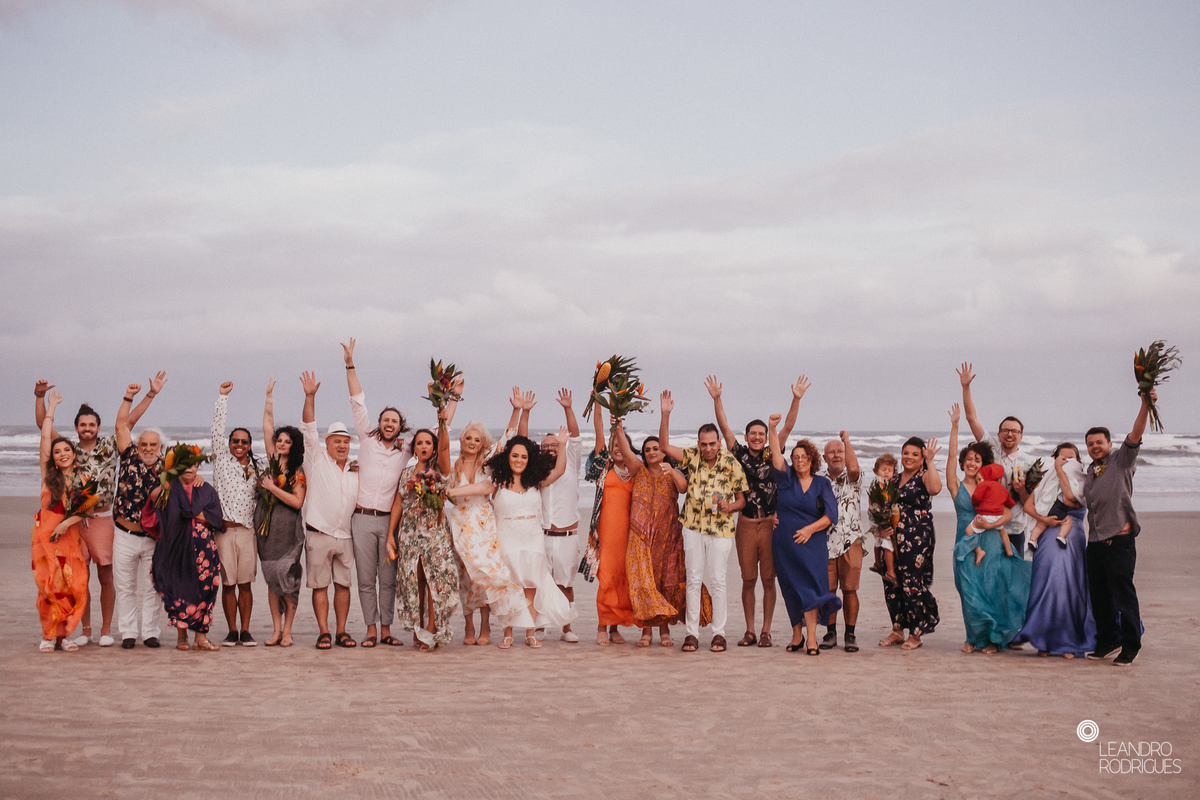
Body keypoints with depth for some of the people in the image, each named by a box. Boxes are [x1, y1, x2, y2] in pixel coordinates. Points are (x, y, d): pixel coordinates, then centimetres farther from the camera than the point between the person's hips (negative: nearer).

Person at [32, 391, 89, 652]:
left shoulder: (82, 478, 9)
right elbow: (45, 437, 4)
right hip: (46, 533, 0)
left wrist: (66, 523, -14)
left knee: (73, 585, -7)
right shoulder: (49, 473, 8)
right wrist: (51, 407, 9)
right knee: (50, 585, -6)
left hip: (70, 534, 0)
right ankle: (49, 635, 1)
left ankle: (63, 634, 3)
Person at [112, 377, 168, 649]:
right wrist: (129, 396, -4)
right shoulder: (130, 459, 0)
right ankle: (127, 633, 13)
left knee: (151, 588, 5)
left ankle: (150, 632, 12)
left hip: (153, 537, 0)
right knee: (125, 588, 5)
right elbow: (121, 426, 0)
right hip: (124, 536, 0)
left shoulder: (165, 468, 1)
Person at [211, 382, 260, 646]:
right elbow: (217, 428, 3)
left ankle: (245, 631, 7)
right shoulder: (221, 459, 8)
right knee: (228, 583, 0)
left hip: (247, 530, 2)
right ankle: (232, 631, 7)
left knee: (246, 583, 1)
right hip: (224, 529, -2)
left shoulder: (255, 468, 14)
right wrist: (223, 396, 2)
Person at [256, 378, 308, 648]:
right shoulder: (272, 460, 10)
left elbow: (297, 502, -9)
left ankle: (287, 630, -1)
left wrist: (273, 488, -10)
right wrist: (269, 397, 8)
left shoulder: (299, 471, 0)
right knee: (271, 577, 4)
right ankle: (276, 629, 8)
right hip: (266, 524, 4)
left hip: (288, 527, -4)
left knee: (288, 576, -7)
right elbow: (267, 426, 10)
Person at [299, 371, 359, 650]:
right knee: (319, 585, -1)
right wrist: (310, 397, -17)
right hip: (319, 535, -3)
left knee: (343, 585, 5)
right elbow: (309, 429, -6)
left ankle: (341, 632, 12)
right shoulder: (317, 460, 3)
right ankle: (323, 633, 4)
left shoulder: (356, 470, 14)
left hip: (345, 536, 3)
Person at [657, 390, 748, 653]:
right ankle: (692, 633, 9)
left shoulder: (732, 464, -2)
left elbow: (742, 499, 4)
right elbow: (665, 446, -4)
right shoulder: (692, 456, 2)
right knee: (693, 579, 3)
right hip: (693, 526, 2)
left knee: (717, 581, 1)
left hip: (721, 529, -2)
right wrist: (665, 414, -11)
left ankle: (719, 633, 10)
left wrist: (730, 506, -18)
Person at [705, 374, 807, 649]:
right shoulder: (739, 454, 5)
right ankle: (749, 631, 14)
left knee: (769, 580, 3)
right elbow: (724, 427, -2)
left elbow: (788, 427, 0)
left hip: (770, 524, 0)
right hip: (746, 524, 0)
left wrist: (796, 399, -8)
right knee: (748, 580, 6)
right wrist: (716, 398, -11)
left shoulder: (772, 455, 6)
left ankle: (766, 631, 9)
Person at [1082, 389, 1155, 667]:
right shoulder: (1090, 472, 18)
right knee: (1099, 595, 11)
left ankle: (1130, 646, 2)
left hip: (1119, 540, -7)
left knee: (1123, 594, -6)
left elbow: (1135, 436, -16)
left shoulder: (1121, 461, 0)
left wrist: (1145, 406, -28)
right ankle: (1107, 641, 23)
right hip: (1094, 541, 7)